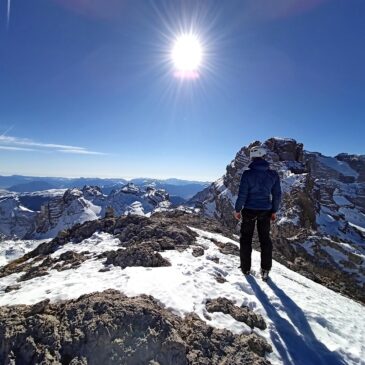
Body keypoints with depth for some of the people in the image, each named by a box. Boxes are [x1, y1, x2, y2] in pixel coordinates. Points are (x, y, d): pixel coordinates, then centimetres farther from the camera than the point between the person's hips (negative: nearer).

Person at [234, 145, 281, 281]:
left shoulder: (247, 173, -15)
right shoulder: (273, 174, -3)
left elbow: (242, 194, -14)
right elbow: (277, 195, 1)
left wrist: (237, 209, -2)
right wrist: (274, 211, 13)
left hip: (249, 210, -3)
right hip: (265, 211, 3)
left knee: (246, 238, 14)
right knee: (265, 239, 17)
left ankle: (246, 268, 22)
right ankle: (265, 270, 21)